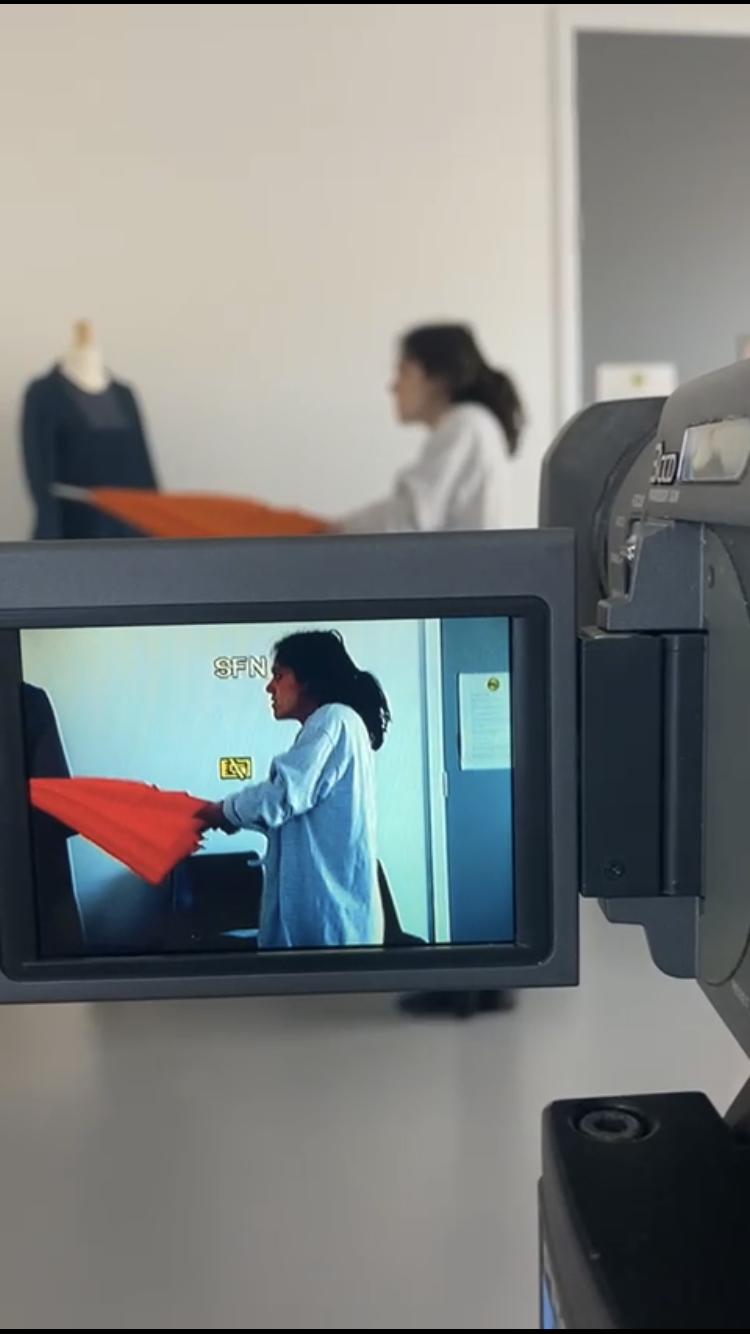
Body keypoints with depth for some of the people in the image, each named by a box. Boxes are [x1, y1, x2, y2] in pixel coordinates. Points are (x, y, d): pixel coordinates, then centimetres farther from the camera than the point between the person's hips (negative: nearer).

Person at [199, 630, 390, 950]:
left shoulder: (333, 719, -10)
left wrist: (221, 812, -2)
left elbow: (283, 795, -19)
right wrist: (227, 814, 15)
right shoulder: (333, 724, 21)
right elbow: (289, 813, 22)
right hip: (319, 906, 10)